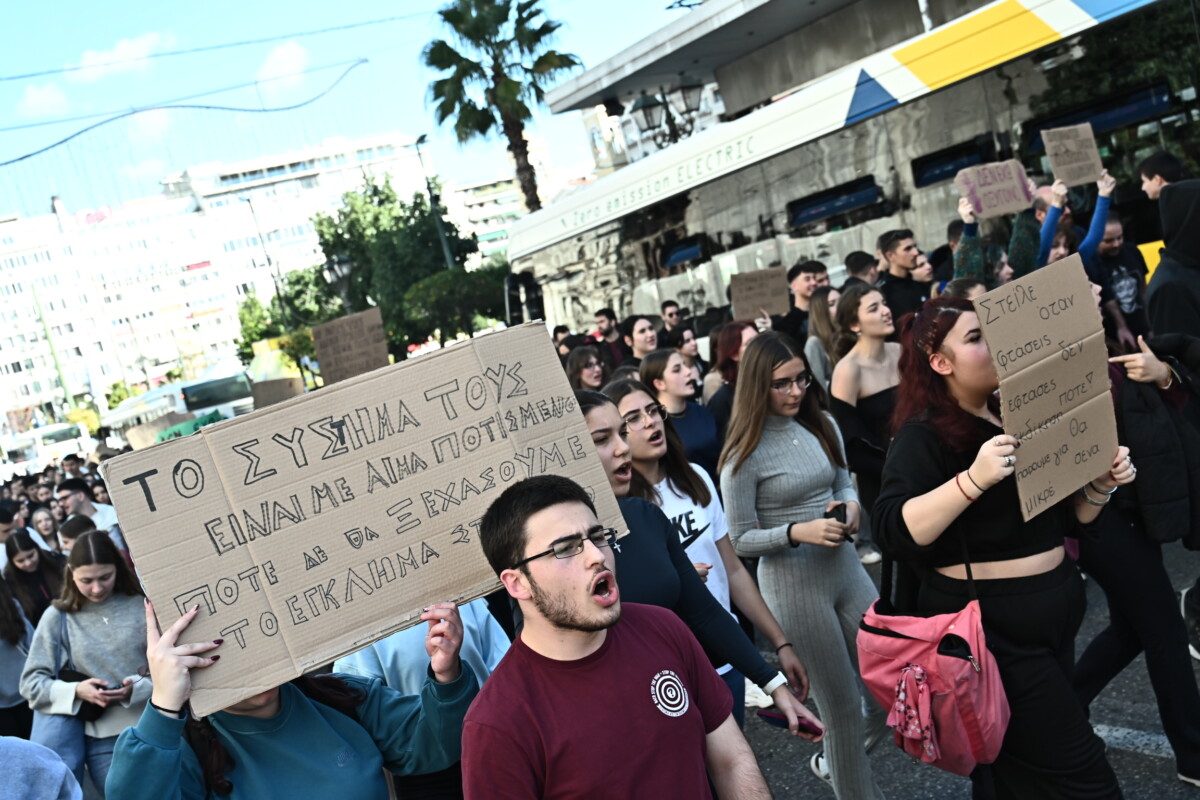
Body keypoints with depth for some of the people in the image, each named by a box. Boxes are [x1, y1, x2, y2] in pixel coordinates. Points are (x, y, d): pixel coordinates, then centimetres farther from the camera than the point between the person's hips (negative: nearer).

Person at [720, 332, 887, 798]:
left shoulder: (822, 426, 3)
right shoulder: (744, 454, -14)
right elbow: (741, 541, -10)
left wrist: (850, 505, -8)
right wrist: (797, 532, -25)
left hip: (844, 565, 6)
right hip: (792, 581, -6)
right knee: (841, 703, 6)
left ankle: (837, 757, 39)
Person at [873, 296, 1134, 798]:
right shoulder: (924, 434, -12)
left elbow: (1066, 519, 17)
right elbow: (893, 533, -28)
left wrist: (1099, 485, -2)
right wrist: (973, 479, -36)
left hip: (1054, 614, 8)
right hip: (987, 627, -8)